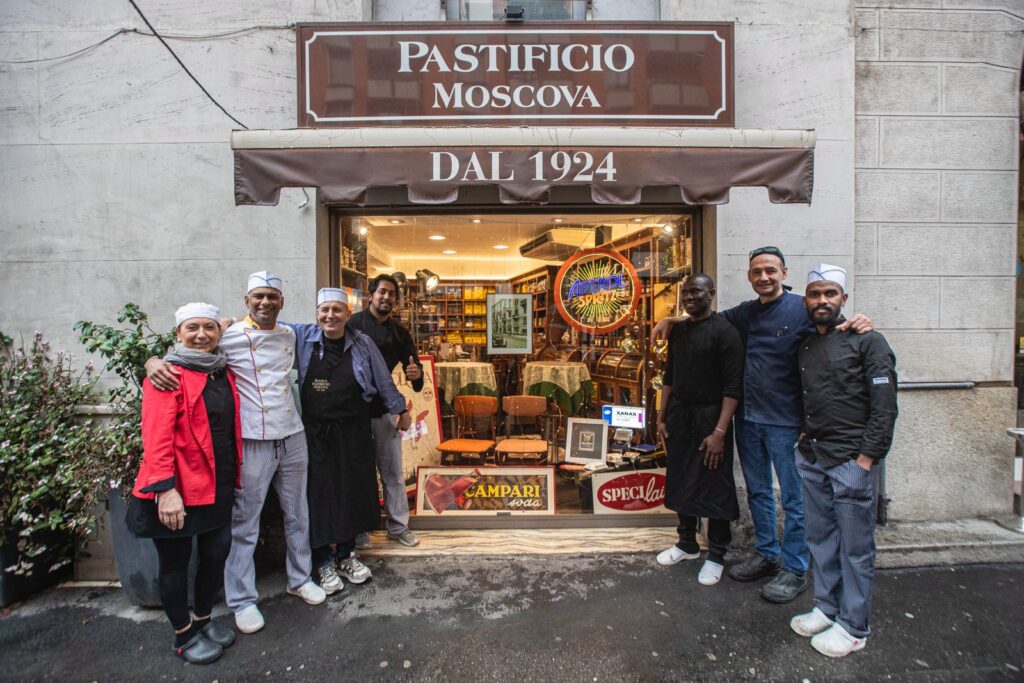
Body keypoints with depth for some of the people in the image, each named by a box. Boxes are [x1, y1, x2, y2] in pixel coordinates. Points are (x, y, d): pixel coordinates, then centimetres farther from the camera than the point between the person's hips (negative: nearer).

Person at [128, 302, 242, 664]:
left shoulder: (224, 373, 8)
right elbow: (156, 437, -19)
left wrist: (235, 473, 14)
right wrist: (165, 489, -24)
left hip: (218, 486, 6)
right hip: (178, 490, -6)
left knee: (216, 553, 15)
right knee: (175, 561, 12)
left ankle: (203, 619, 39)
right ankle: (183, 634, 32)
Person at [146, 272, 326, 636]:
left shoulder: (289, 335, 8)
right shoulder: (228, 337, -6)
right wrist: (153, 361, -24)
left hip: (292, 438, 5)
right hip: (252, 442, -5)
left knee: (297, 514, 16)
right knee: (244, 523, 7)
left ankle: (300, 578, 35)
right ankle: (242, 600, 26)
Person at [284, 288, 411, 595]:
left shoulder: (362, 343, -2)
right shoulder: (301, 337, -4)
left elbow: (383, 380, 6)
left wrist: (400, 410, 12)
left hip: (354, 432, 2)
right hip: (315, 432, -1)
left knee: (353, 492, 12)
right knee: (319, 493, 6)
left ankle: (346, 555, 33)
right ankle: (324, 562, 26)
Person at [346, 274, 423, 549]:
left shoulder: (399, 332, 7)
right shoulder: (353, 325, -7)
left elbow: (413, 365, 6)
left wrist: (417, 374, -18)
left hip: (385, 409, 4)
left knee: (393, 471, 11)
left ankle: (398, 526, 25)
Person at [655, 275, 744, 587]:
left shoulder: (724, 332, -11)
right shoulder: (678, 330, 9)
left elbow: (733, 385, -15)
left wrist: (719, 431, -20)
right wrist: (662, 417, 11)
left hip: (709, 417, -6)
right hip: (679, 415, 6)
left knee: (714, 488, 6)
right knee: (682, 482, 15)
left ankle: (716, 555, 23)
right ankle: (687, 543, 33)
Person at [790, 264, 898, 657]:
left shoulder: (867, 341, -5)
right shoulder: (805, 346, 12)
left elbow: (885, 405, -11)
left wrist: (867, 458, -14)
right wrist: (804, 441, 9)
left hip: (851, 461, -6)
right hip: (811, 457, 6)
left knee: (855, 547, 6)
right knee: (821, 539, 16)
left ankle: (853, 627, 21)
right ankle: (826, 608, 32)